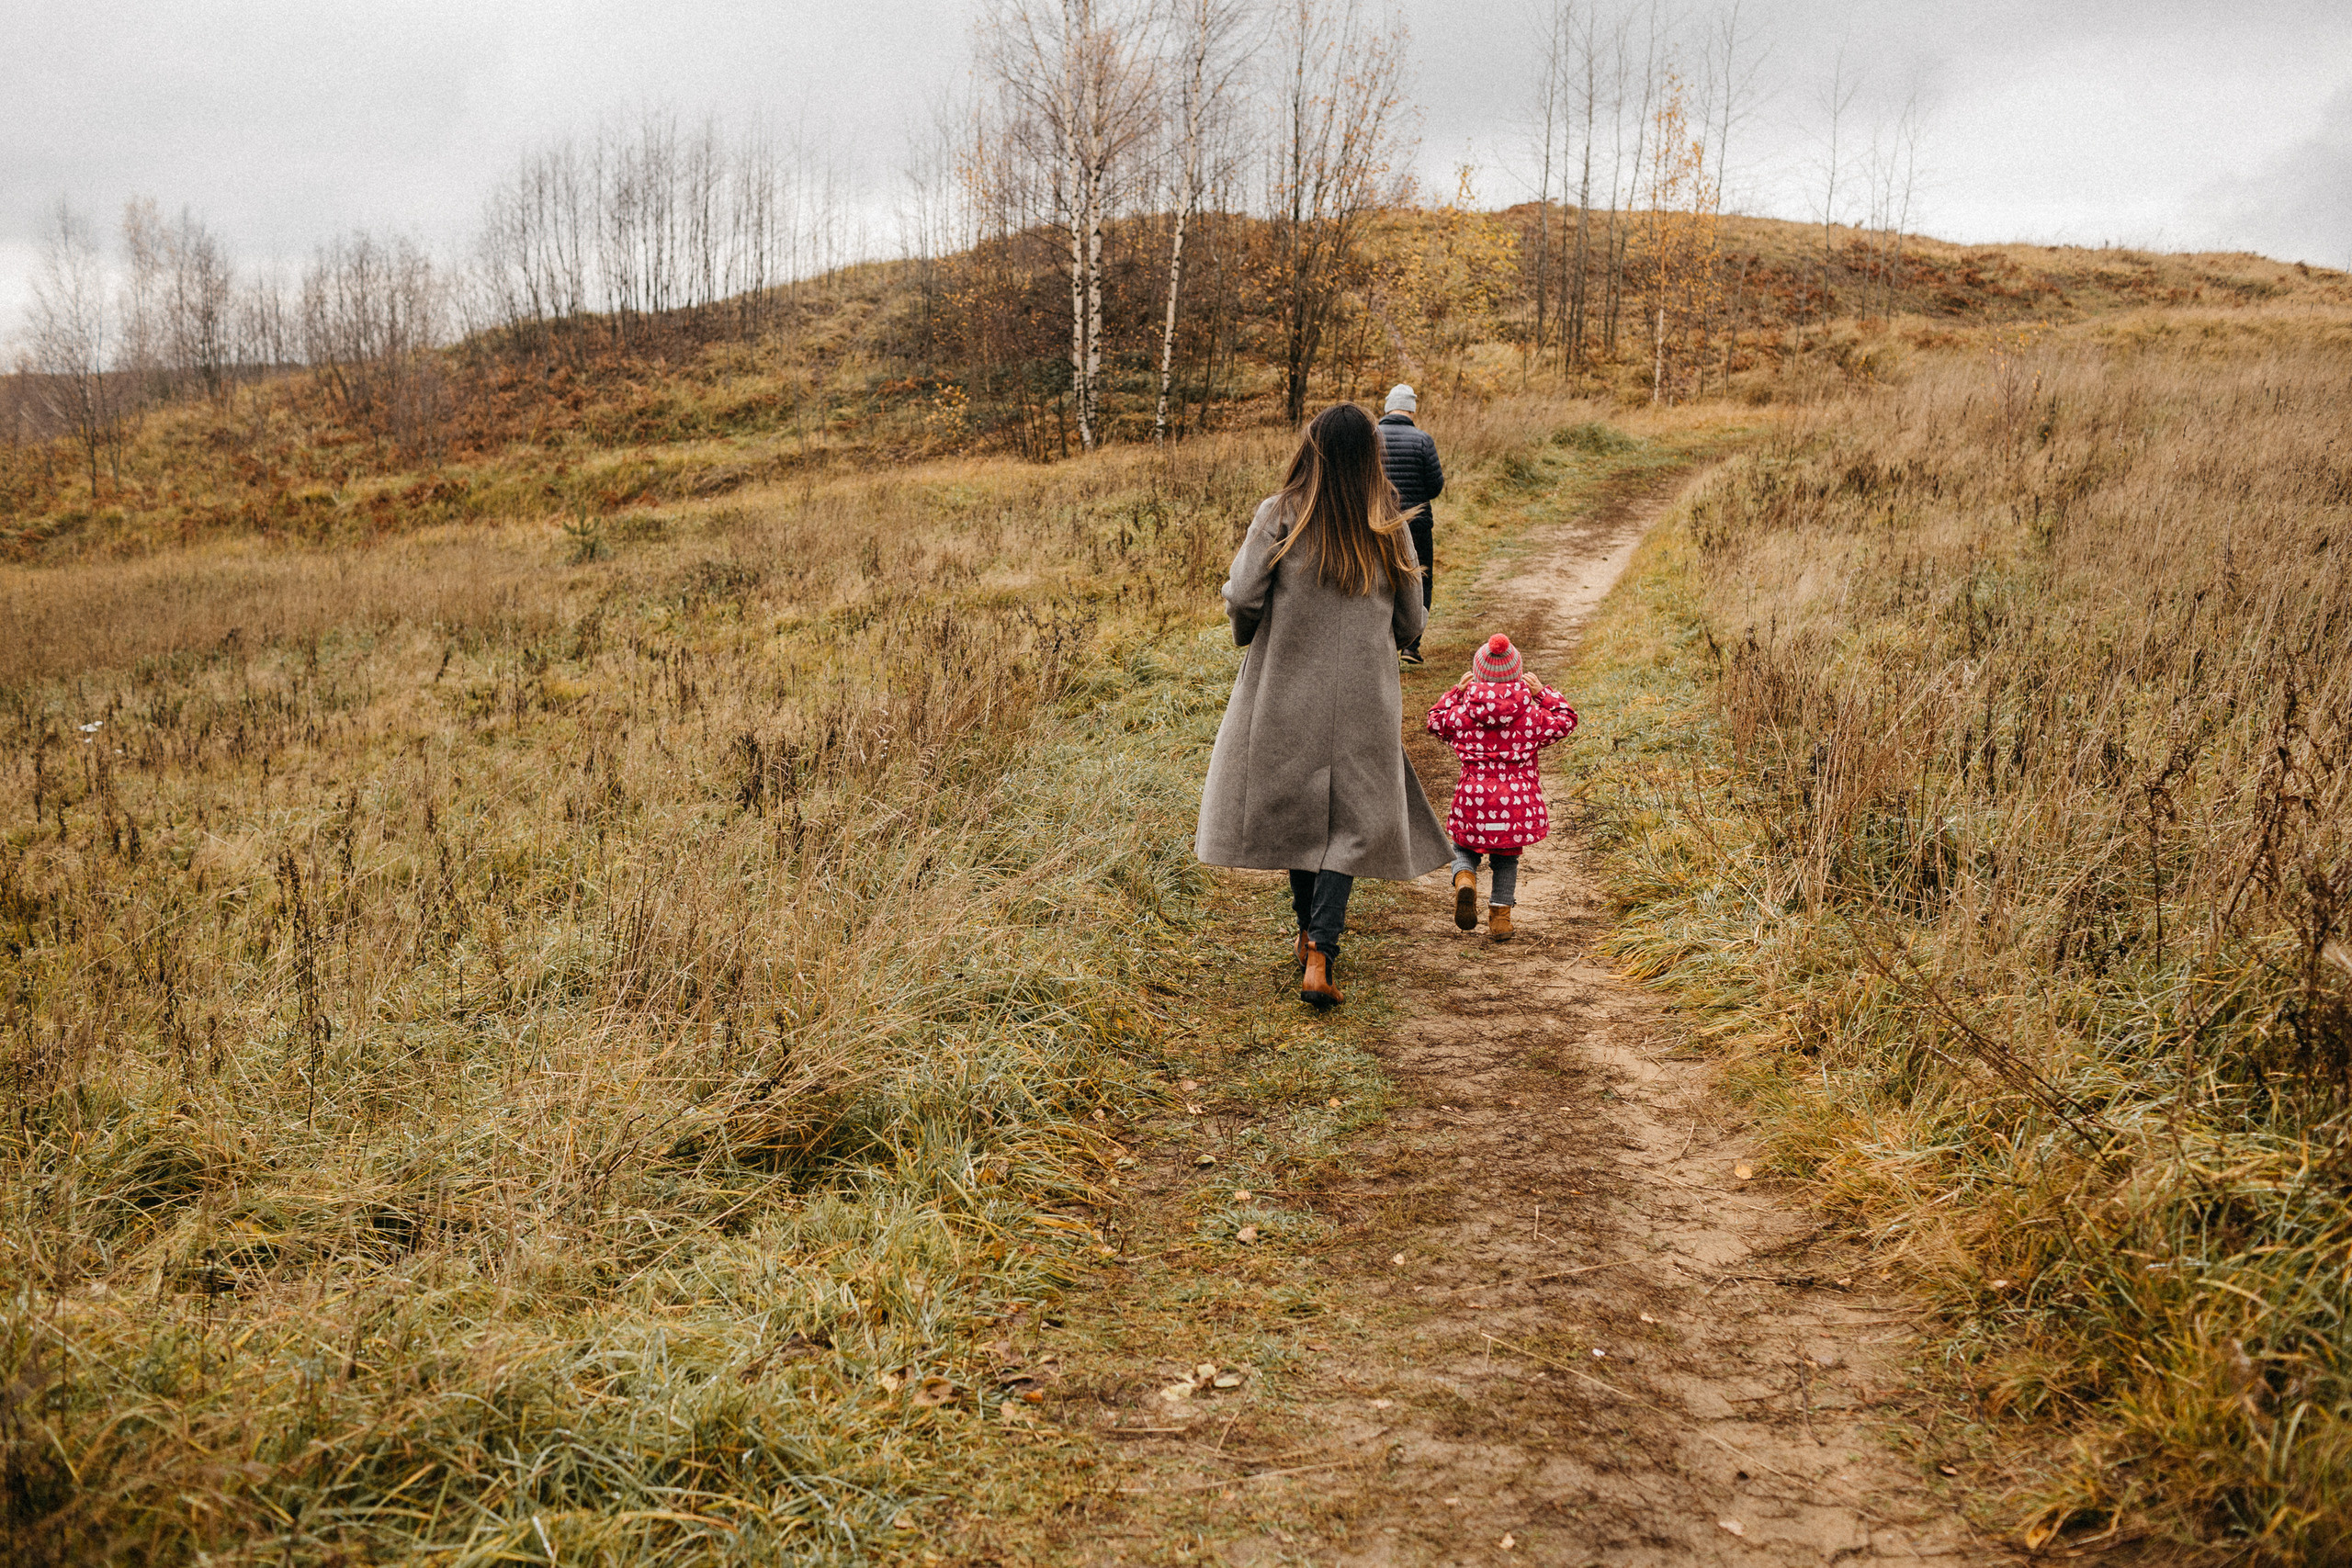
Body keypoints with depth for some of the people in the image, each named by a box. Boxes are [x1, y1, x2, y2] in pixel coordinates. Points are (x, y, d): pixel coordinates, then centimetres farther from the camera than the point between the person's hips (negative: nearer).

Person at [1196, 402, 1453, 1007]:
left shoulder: (1279, 516, -8)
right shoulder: (1389, 531, -2)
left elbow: (1242, 596, -13)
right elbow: (1410, 624, 4)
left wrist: (1247, 634, 10)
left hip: (1285, 691, 0)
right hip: (1362, 701, 0)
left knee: (1295, 810, 17)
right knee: (1351, 821, 5)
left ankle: (1310, 932, 30)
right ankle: (1320, 953, -10)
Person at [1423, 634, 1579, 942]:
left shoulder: (1461, 714, -4)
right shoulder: (1531, 716, -5)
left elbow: (1436, 721, 17)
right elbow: (1566, 720, 11)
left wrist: (1455, 692, 20)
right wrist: (1543, 693, 14)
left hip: (1474, 800, 0)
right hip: (1517, 800, 0)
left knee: (1464, 848, 20)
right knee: (1507, 859, 17)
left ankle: (1465, 879, -12)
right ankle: (1500, 917, 14)